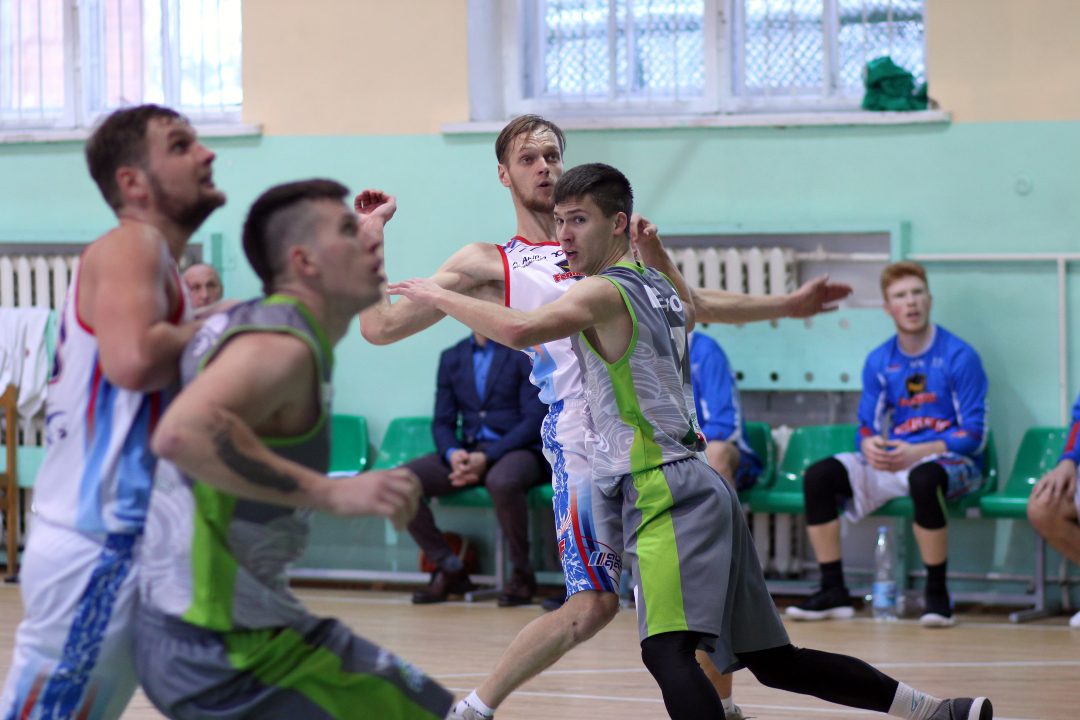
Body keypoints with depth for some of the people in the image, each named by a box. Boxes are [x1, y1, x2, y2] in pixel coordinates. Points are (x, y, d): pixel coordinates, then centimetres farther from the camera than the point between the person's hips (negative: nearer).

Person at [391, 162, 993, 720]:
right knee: (772, 661, 15)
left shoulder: (604, 292, -10)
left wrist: (437, 295, -13)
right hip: (699, 490, 10)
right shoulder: (657, 286, 17)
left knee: (667, 650, -27)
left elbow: (519, 330, -25)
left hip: (667, 494, -10)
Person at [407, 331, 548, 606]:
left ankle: (521, 574, -18)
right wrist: (453, 454, -13)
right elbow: (443, 422, 11)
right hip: (467, 452, 5)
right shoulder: (451, 357, 14)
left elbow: (534, 419, -9)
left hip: (518, 450, -5)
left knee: (501, 482, -41)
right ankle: (448, 569, -4)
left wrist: (487, 457, -21)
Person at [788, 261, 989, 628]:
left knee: (924, 478, -41)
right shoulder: (879, 361, 9)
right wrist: (870, 446, -15)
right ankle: (833, 591, -10)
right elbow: (867, 427, 11)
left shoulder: (959, 356, -7)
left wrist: (916, 453, -23)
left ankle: (937, 596, -28)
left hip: (951, 462, -5)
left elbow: (974, 435, -10)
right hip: (891, 460, 5)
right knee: (818, 476, -15)